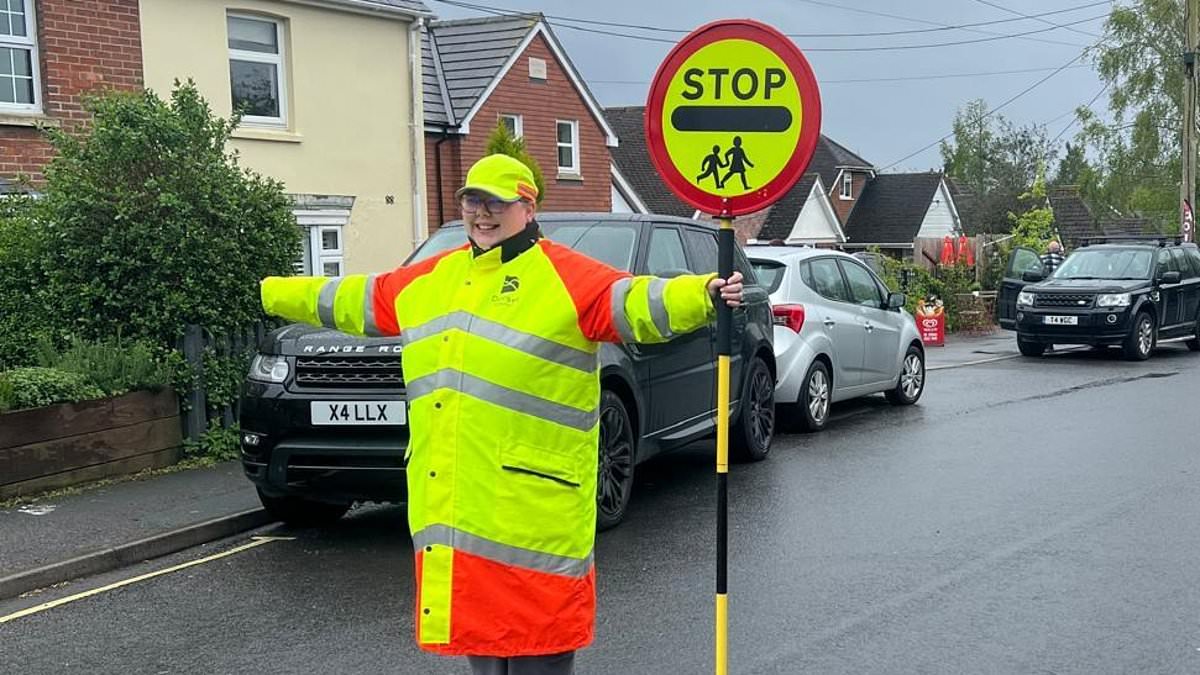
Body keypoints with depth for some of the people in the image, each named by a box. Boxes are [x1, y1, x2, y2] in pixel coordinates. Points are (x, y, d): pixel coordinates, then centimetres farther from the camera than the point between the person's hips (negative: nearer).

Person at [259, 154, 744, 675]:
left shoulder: (565, 276, -4)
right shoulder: (431, 279, 17)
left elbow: (636, 303, -17)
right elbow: (352, 301, 28)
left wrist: (706, 293, -36)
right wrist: (266, 293, 36)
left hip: (532, 501, -6)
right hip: (451, 504, 7)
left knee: (537, 632, 0)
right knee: (479, 626, 18)